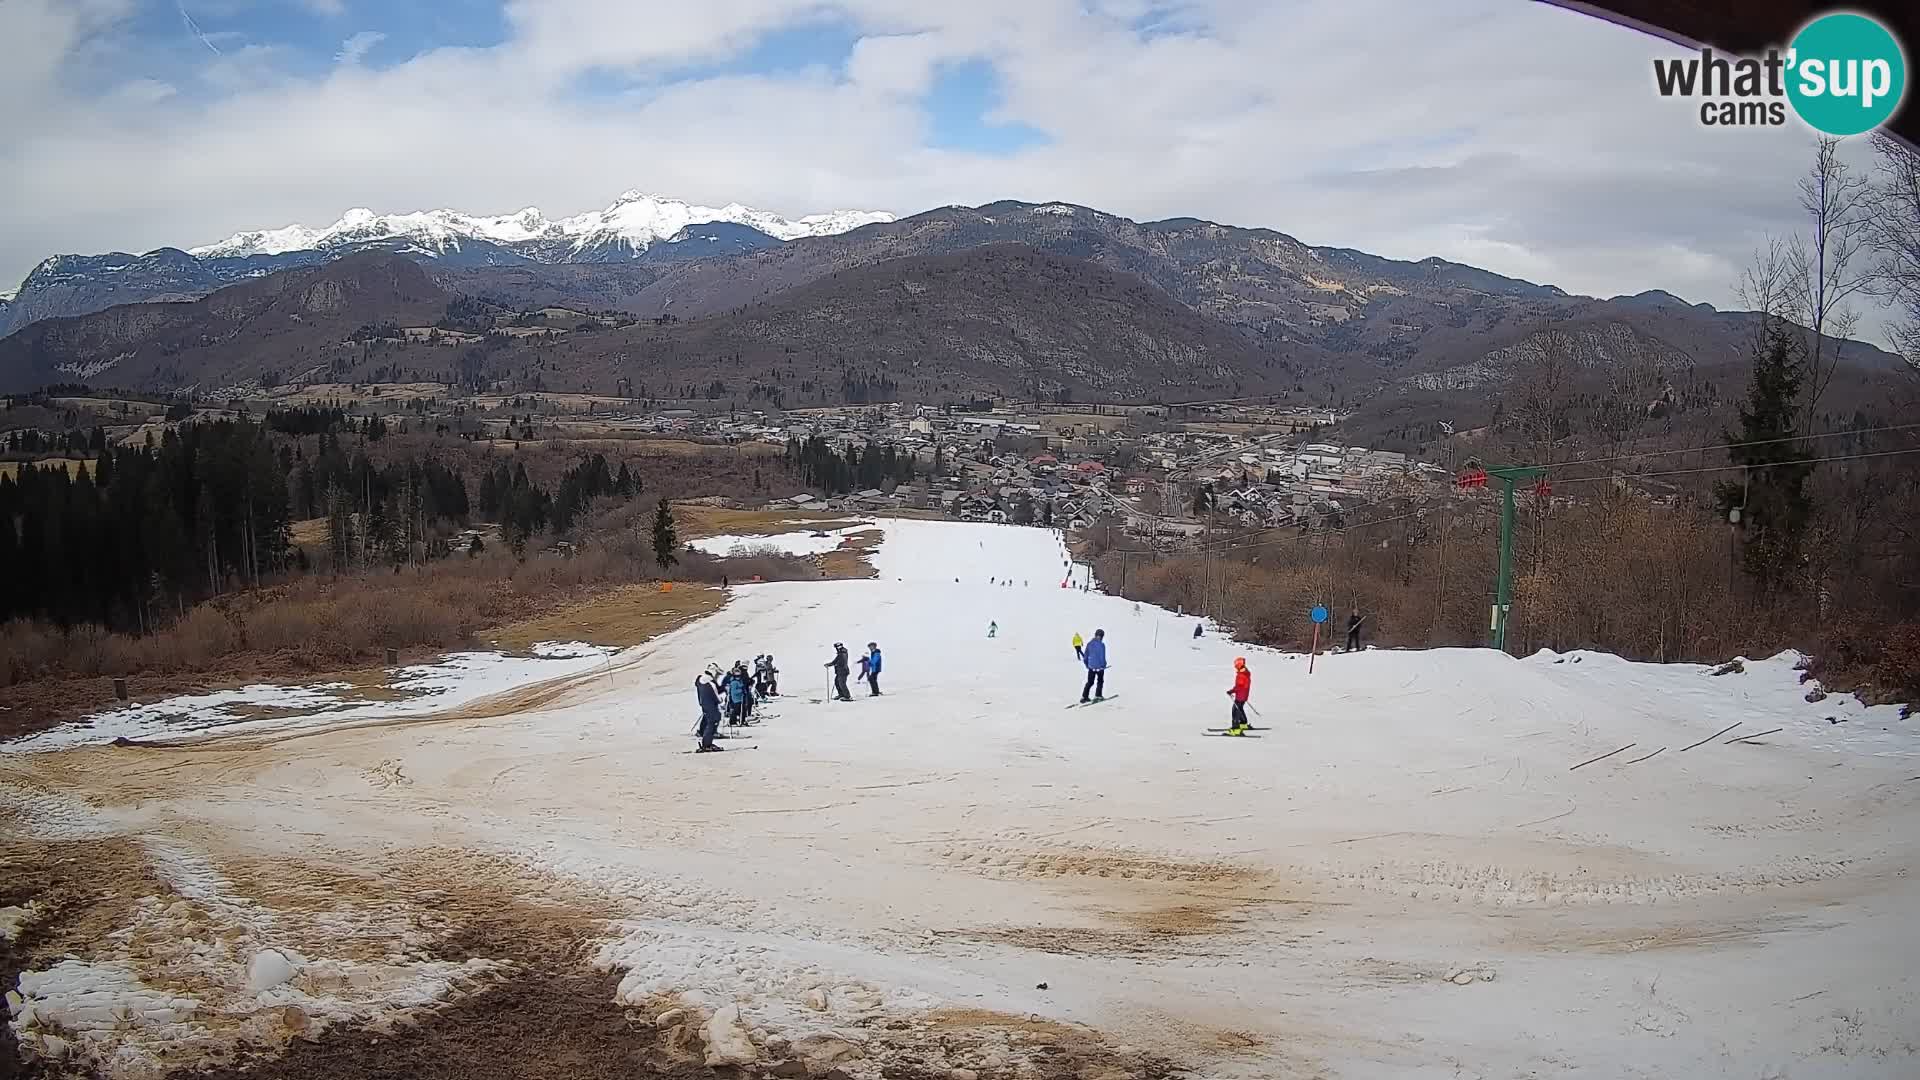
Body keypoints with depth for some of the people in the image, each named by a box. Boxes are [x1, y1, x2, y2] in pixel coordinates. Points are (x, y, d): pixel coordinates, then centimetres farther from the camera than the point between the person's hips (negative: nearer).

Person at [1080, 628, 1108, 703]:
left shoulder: (1089, 644, 0)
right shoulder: (1101, 644, -16)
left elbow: (1085, 656, 5)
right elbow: (1102, 657, -15)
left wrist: (1086, 664, 18)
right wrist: (1104, 665, 0)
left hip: (1091, 667, 4)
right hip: (1099, 667, -4)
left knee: (1090, 682, 13)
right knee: (1100, 682, 17)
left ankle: (1084, 697, 4)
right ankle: (1098, 696, 14)